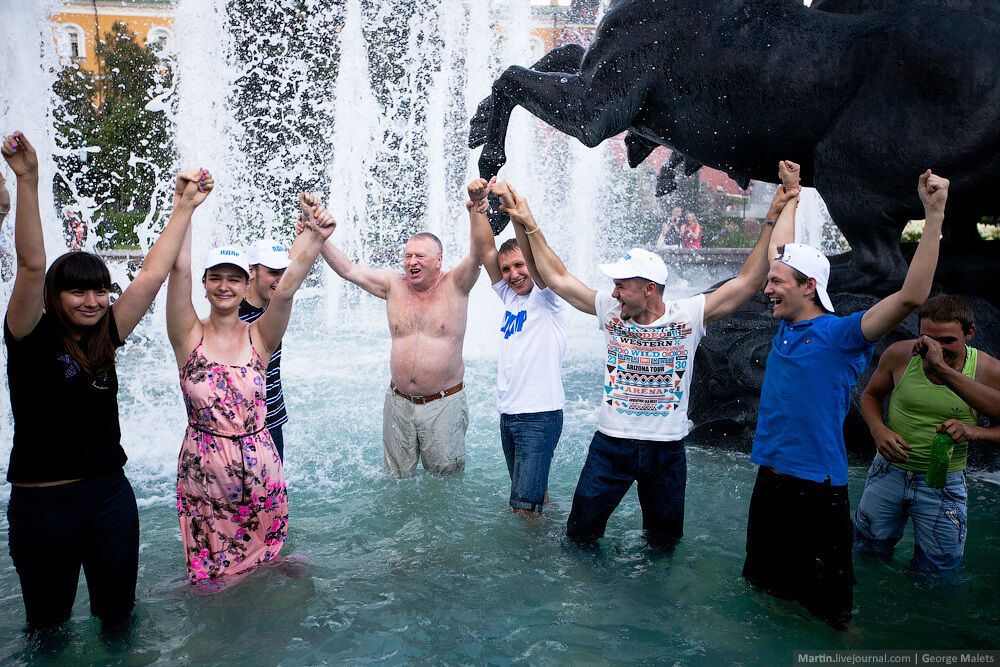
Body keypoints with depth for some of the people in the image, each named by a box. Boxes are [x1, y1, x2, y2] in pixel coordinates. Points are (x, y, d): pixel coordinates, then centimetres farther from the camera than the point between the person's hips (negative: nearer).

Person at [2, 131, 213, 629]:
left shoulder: (106, 337, 2)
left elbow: (153, 274, 0)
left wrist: (184, 208, 0)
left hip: (110, 493, 4)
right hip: (42, 500, -3)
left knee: (118, 614, 16)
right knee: (48, 624, 14)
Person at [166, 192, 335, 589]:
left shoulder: (259, 338, -3)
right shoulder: (189, 337, -4)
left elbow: (288, 285, -19)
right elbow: (179, 269, -17)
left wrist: (315, 238, -32)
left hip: (260, 473, 1)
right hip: (202, 476, 0)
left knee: (262, 570, 16)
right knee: (209, 579, 14)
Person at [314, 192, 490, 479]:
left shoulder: (455, 286, -6)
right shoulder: (393, 285, 2)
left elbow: (479, 253, -22)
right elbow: (348, 269, -1)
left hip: (444, 402, -3)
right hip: (398, 401, 3)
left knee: (447, 476, 10)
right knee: (397, 478, 16)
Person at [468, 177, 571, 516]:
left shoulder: (548, 298, -6)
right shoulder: (510, 297, 11)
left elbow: (535, 257, -26)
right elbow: (486, 252, 0)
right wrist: (477, 207, -13)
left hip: (540, 415, -7)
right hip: (507, 413, 7)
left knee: (524, 506, -7)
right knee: (531, 493, 20)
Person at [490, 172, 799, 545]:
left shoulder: (689, 316, -10)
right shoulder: (610, 311, -5)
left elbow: (748, 281, -14)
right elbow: (557, 278, -2)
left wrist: (772, 221, -18)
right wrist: (529, 226, -5)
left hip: (667, 448, -1)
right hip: (610, 443, 1)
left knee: (664, 540, 19)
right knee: (580, 534, 12)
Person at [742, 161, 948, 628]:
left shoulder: (841, 335, -13)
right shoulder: (787, 325, 4)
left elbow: (911, 296, -27)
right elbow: (782, 249, 15)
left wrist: (935, 215, -30)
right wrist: (791, 193, 23)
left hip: (817, 490, -6)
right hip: (769, 479, 7)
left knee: (826, 607, 9)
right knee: (762, 587, 22)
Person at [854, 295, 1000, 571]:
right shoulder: (899, 354, -11)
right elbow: (870, 396, 5)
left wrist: (973, 431, -23)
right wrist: (879, 430, -14)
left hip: (944, 484, -1)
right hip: (889, 473, 1)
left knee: (936, 570, 13)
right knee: (868, 555, 17)